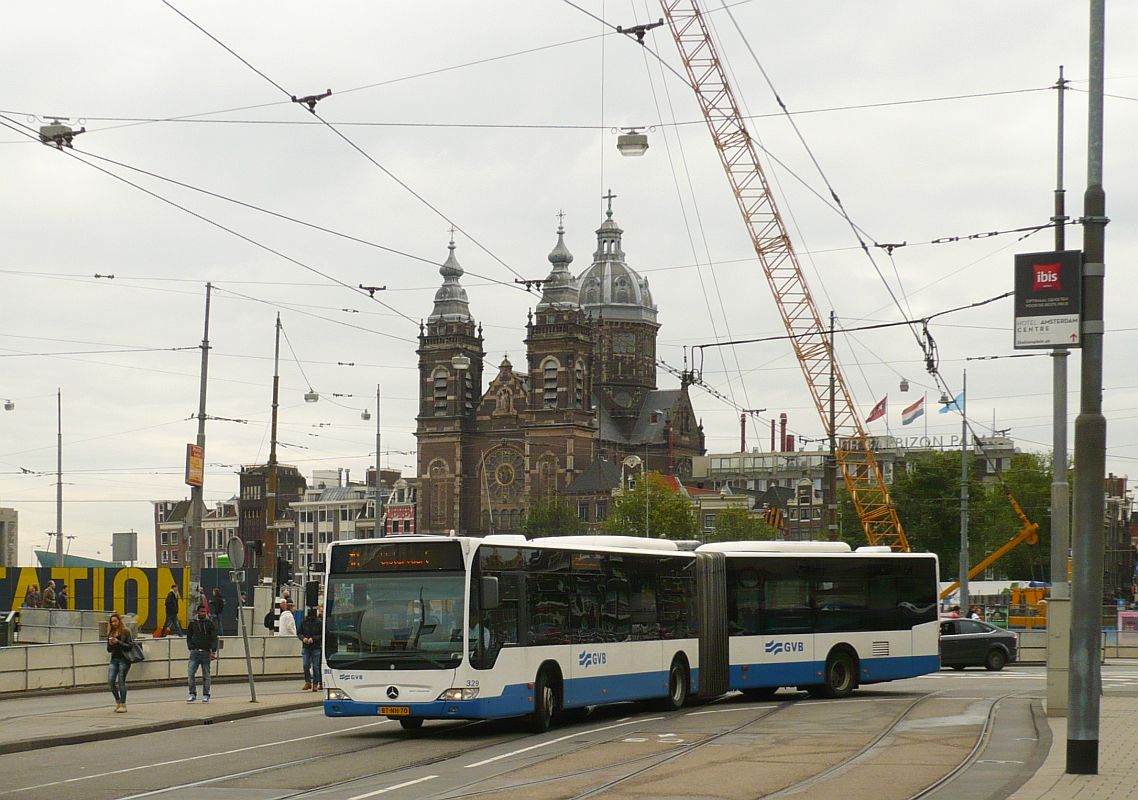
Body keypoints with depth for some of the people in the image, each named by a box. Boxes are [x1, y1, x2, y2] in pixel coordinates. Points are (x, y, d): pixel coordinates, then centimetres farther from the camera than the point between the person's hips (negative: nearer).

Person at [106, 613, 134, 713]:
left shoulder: (126, 632, -3)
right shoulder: (110, 633, 11)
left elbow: (129, 646, -9)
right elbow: (109, 650, 16)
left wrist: (118, 642, -18)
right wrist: (110, 644, -6)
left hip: (124, 659, -5)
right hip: (114, 659, 5)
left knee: (121, 682, -5)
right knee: (110, 681, -6)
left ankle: (123, 704, 3)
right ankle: (117, 701, 14)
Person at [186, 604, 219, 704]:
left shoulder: (209, 623, 2)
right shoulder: (192, 623, 6)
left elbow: (214, 638, 0)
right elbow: (188, 637, 14)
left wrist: (213, 651, -9)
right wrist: (191, 648, 2)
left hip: (206, 652, -1)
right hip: (194, 652, 1)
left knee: (206, 675, 4)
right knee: (190, 673, -9)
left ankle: (206, 695, 12)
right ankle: (192, 694, -1)